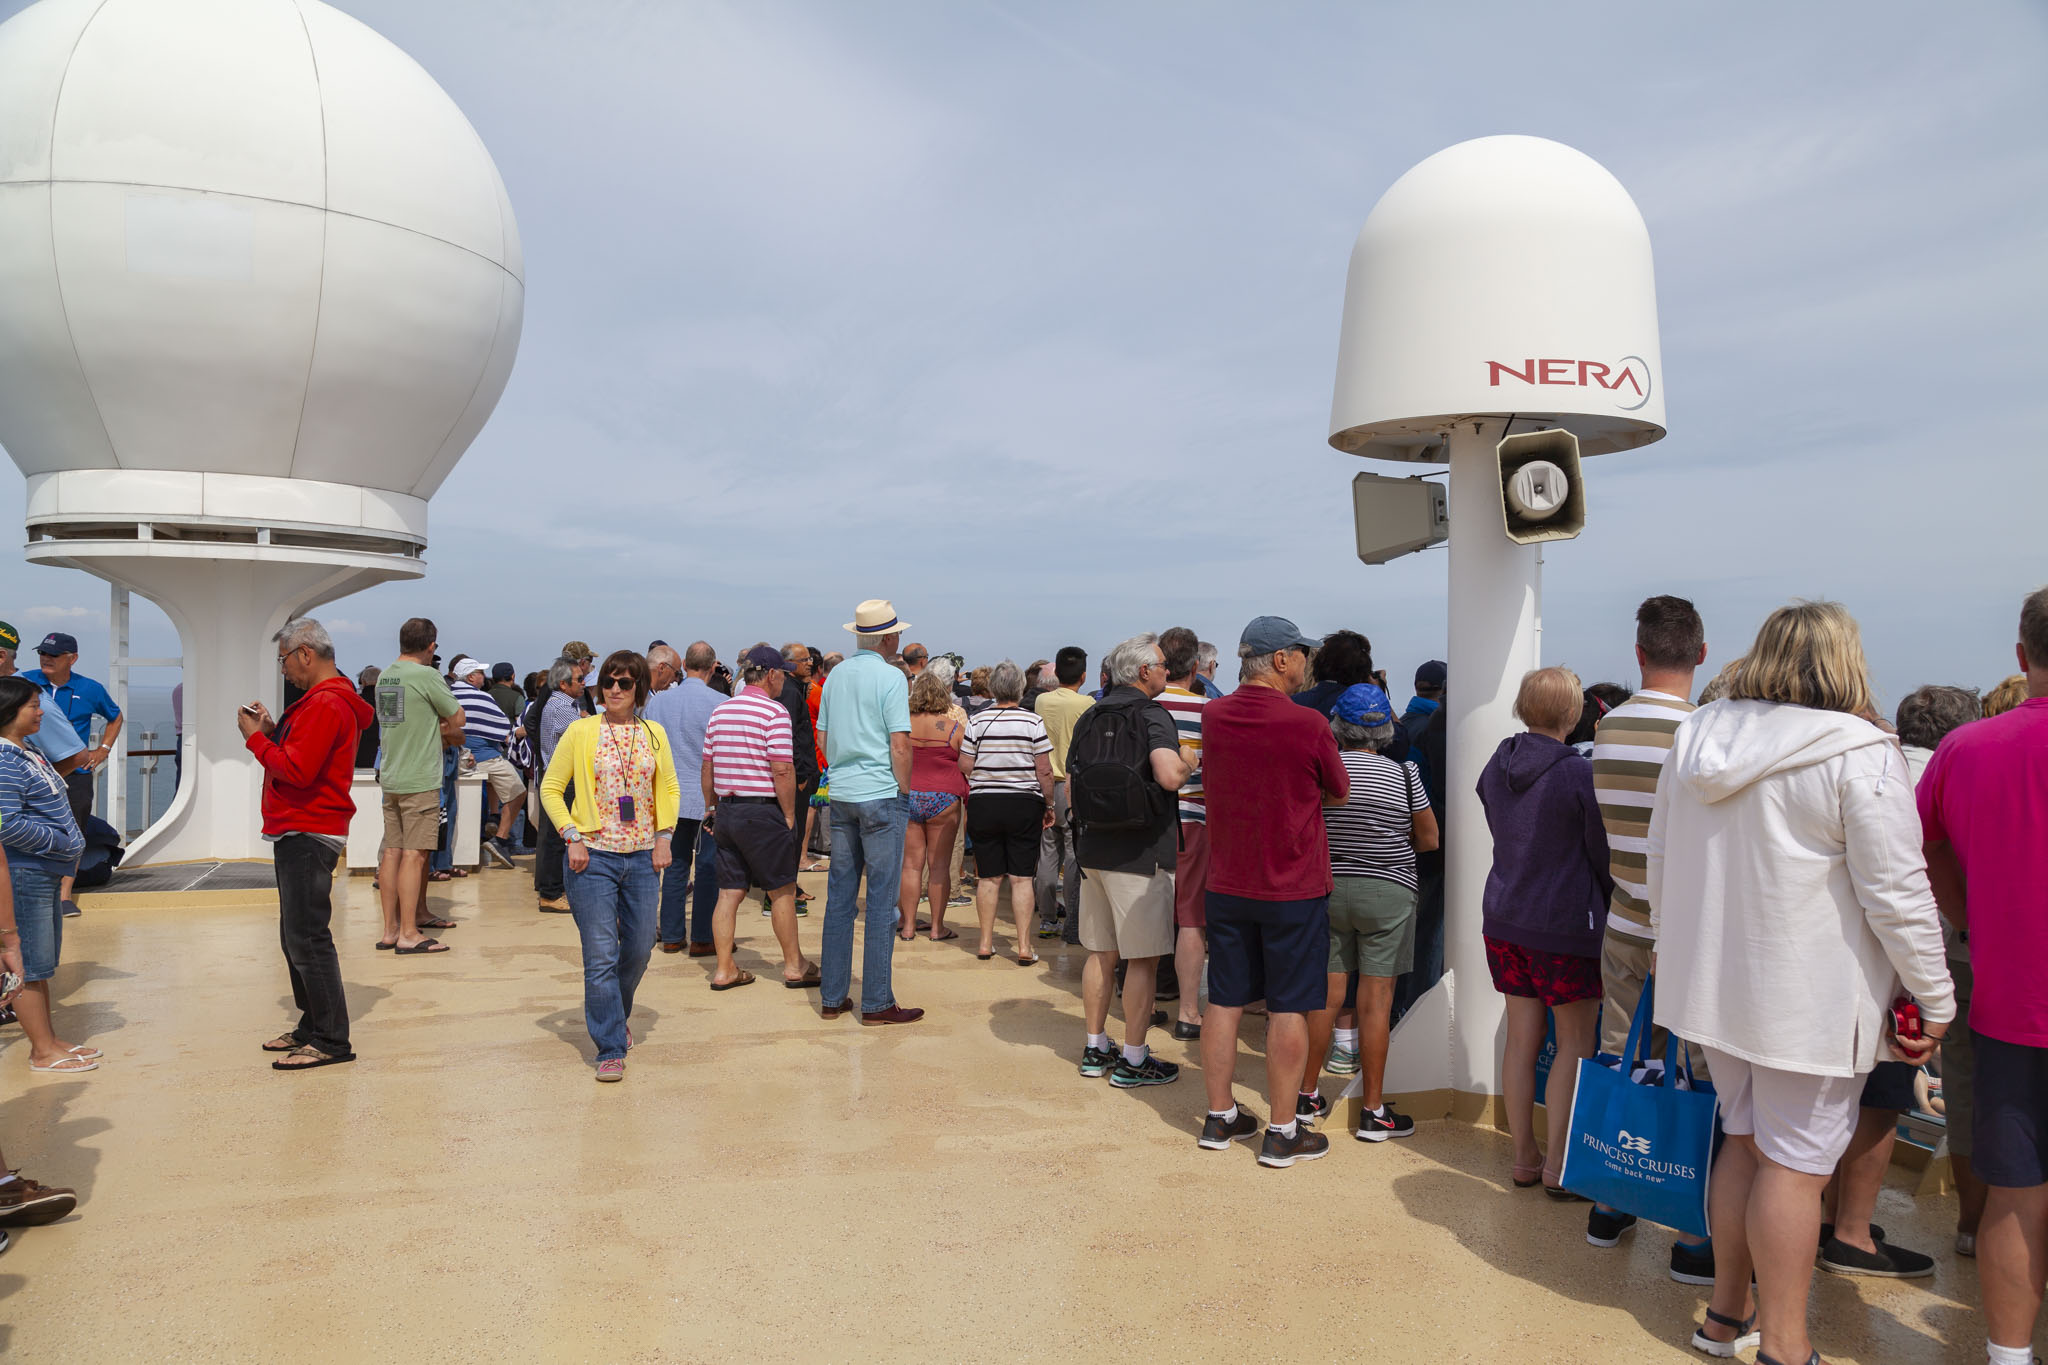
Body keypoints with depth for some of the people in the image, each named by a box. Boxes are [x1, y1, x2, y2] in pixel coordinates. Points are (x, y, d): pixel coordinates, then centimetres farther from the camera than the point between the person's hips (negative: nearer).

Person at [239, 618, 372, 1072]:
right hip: (299, 834, 11)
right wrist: (273, 729, 10)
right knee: (296, 936, 16)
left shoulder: (326, 704, -16)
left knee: (307, 938, -9)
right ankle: (311, 1025, 25)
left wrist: (256, 738, -10)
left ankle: (331, 1040, -5)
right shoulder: (322, 699, 19)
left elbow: (297, 771, -22)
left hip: (309, 837, -11)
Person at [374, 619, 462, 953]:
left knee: (392, 851, 10)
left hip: (390, 778, 8)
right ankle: (409, 934, -2)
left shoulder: (384, 676, 11)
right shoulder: (426, 676, -12)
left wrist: (440, 729, 11)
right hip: (420, 780, -8)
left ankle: (390, 929, 16)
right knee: (414, 854, -5)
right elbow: (457, 718, -5)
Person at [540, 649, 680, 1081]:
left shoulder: (654, 735, 6)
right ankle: (611, 1049, 5)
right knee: (601, 956, -3)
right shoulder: (581, 732, -2)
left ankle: (618, 1012, 39)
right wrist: (572, 836, -7)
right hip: (593, 857, -3)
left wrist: (664, 836, 4)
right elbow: (551, 788, 2)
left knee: (638, 950, 11)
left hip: (642, 857, 3)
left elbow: (669, 789, 15)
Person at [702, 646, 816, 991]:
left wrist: (712, 809, 20)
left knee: (729, 892, 10)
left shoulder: (720, 711, 10)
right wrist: (789, 816, -8)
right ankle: (794, 966, 15)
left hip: (726, 809, 7)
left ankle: (725, 969, 12)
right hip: (762, 810, -7)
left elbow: (707, 768, 13)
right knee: (782, 890, 6)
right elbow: (782, 771, -16)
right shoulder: (774, 711, -11)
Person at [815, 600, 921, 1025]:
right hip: (882, 795, -6)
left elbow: (822, 738, 15)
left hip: (841, 796, 7)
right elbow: (900, 744, -14)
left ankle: (833, 996, 16)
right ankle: (877, 1002, 3)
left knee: (839, 897, 10)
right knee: (882, 900, -1)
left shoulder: (836, 675, 10)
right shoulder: (891, 676, -10)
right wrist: (905, 791, -4)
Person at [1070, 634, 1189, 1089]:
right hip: (1142, 852, -7)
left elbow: (1071, 788, 12)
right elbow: (1169, 776, -27)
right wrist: (1188, 764, -7)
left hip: (1094, 849, 7)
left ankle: (1095, 1049, 25)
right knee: (1143, 959, 3)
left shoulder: (1089, 718, 9)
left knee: (1101, 953, 15)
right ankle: (1133, 1060, 9)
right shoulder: (1152, 715, -12)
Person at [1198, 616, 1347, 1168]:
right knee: (1288, 1008, 4)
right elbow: (1338, 794, -1)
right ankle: (1282, 1132, 13)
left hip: (1226, 884, 5)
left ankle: (1220, 1117, 23)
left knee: (1224, 1000, 12)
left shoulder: (1213, 716, -1)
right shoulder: (1308, 724, -16)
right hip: (1294, 886, -5)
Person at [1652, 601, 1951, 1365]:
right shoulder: (1857, 754, -16)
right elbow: (1897, 894, -15)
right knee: (1796, 1164, 4)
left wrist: (1676, 949, 25)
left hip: (1716, 982, 6)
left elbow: (1660, 863, 12)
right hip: (1811, 999, -6)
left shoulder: (1697, 738, 4)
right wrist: (1933, 999, -5)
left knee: (1747, 1141, 18)